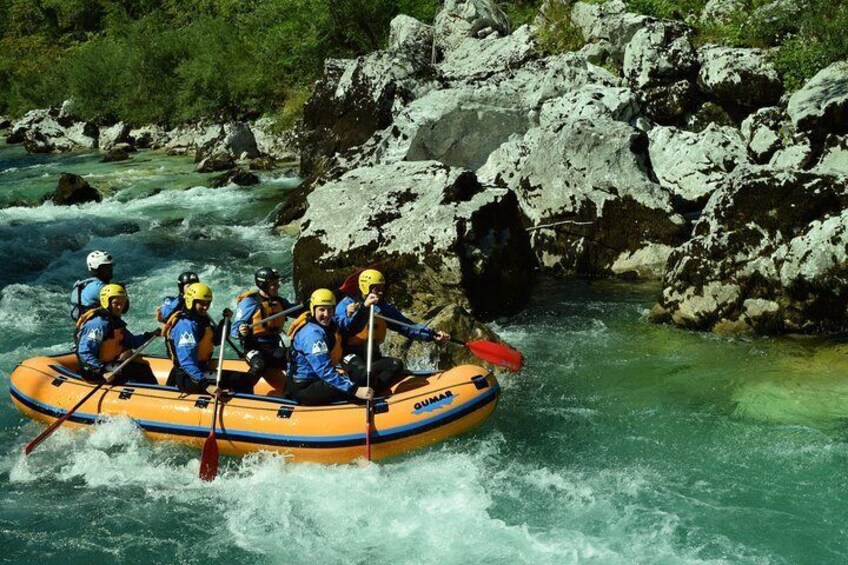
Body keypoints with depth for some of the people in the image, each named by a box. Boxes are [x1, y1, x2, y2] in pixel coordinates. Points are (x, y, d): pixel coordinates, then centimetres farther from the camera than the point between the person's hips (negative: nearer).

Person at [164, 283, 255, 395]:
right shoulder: (186, 324, -19)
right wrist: (205, 385, -38)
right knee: (243, 380, -22)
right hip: (187, 378, -11)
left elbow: (216, 339, 26)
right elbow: (187, 361, -29)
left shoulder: (201, 319, 11)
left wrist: (225, 320, 9)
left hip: (199, 371, 11)